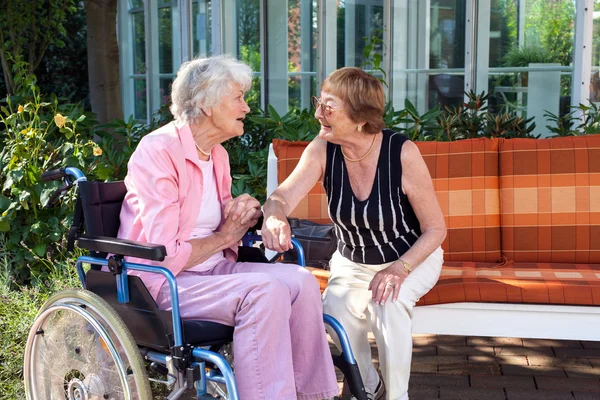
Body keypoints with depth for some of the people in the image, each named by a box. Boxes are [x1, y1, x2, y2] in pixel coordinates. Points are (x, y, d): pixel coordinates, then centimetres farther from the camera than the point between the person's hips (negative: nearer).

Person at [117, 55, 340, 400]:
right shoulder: (159, 152, -16)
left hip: (213, 270, 8)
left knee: (301, 281, -13)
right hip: (160, 283, -8)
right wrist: (225, 236, -9)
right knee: (265, 291, -29)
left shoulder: (217, 154, 10)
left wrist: (241, 216, -1)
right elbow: (165, 257, -22)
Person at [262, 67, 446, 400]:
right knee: (335, 317, -23)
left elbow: (435, 229, -19)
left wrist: (400, 269, -35)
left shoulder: (402, 153, -27)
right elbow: (283, 197, -30)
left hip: (413, 258, -3)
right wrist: (274, 217, -55)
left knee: (387, 300, -34)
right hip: (352, 263, 3)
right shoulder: (322, 151, -17)